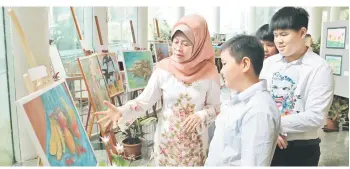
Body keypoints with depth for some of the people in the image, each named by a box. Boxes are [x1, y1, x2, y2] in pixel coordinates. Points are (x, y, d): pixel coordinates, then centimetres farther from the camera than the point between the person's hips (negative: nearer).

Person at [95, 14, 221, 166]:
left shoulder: (209, 72, -14)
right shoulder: (163, 68, -12)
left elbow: (215, 107, -3)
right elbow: (145, 100, -13)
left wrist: (201, 115, -22)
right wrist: (122, 112, -29)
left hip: (195, 139, 0)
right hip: (166, 136, 1)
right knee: (164, 164, 19)